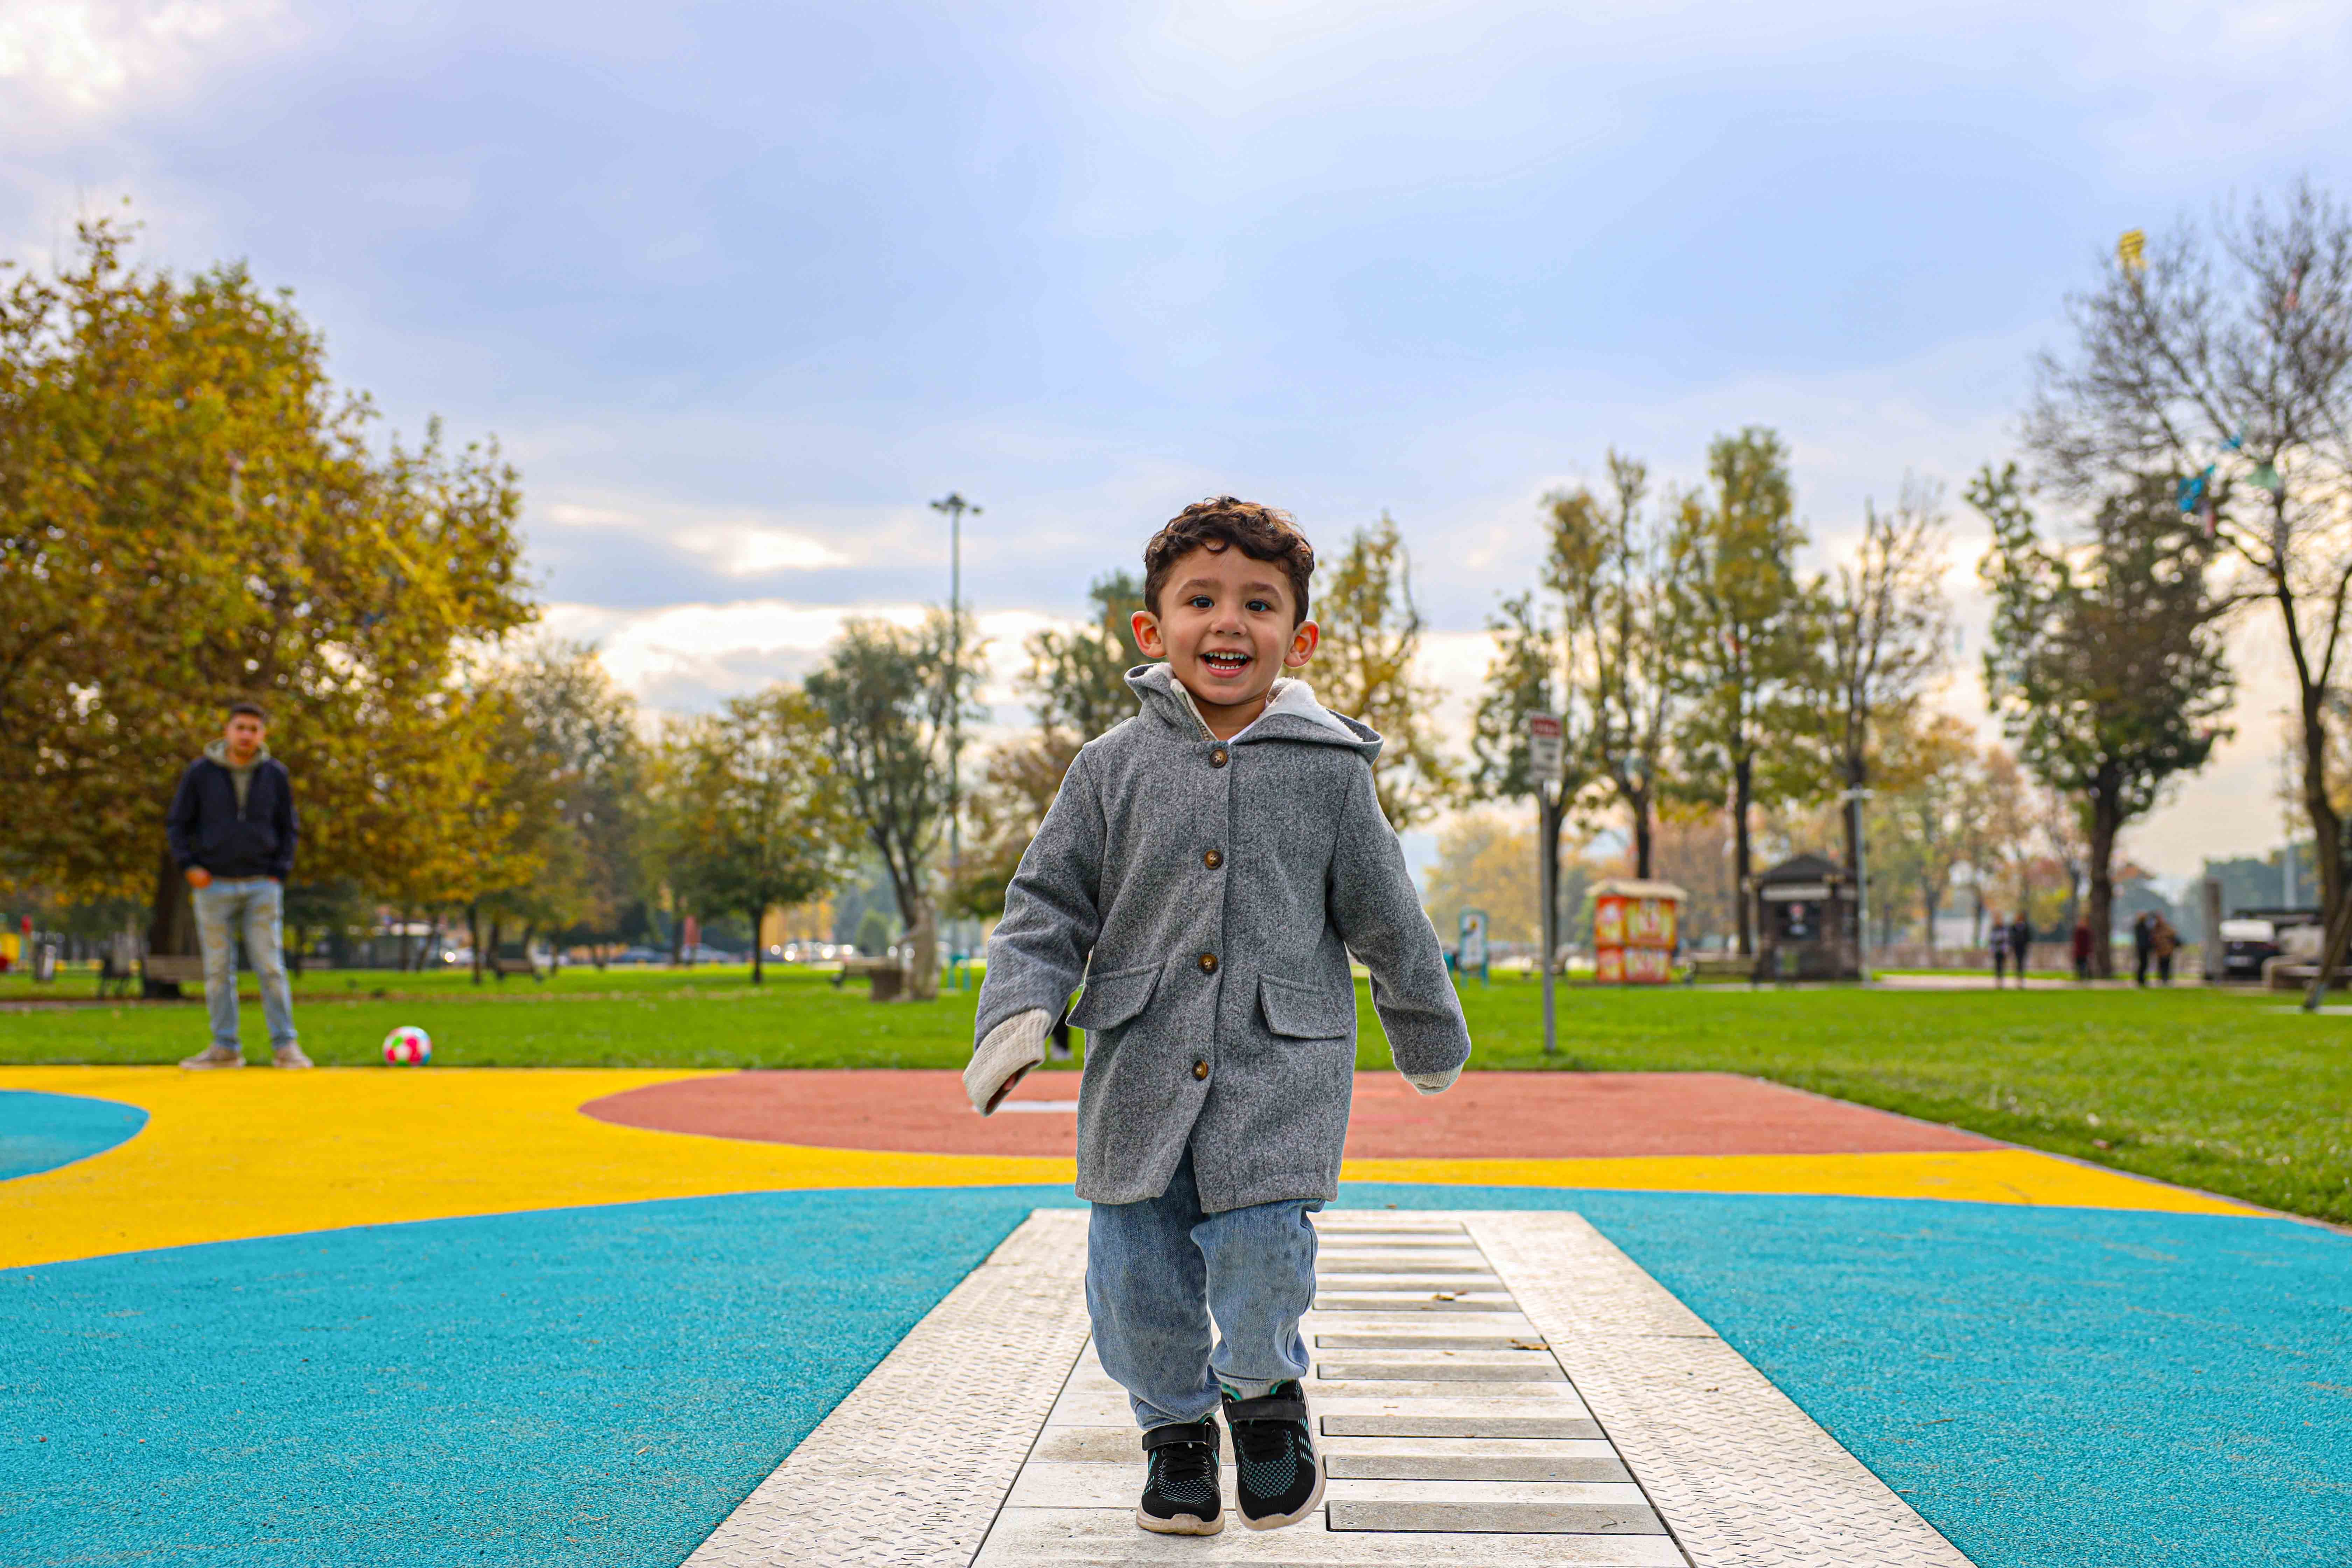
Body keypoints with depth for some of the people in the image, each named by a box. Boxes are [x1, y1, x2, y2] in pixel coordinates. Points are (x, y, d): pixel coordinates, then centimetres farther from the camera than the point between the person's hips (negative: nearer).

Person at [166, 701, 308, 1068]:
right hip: (214, 886, 0)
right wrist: (189, 866, -6)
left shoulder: (275, 775, 5)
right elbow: (177, 824, 6)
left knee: (270, 967, -2)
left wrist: (280, 872, 1)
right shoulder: (200, 772, 0)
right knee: (218, 971, 4)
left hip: (262, 886, 0)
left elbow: (287, 828, 12)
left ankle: (285, 1045, 3)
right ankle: (225, 1047, 11)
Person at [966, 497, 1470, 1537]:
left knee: (1260, 1259, -12)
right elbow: (1047, 904, 6)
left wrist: (1430, 1041, 19)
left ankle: (1266, 1393, 21)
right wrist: (1017, 1014, -9)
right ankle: (1177, 1426, 32)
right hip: (1140, 1072, 2)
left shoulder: (1328, 772, 1)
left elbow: (1387, 918, 10)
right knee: (1135, 1277, 4)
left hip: (1279, 1076, -2)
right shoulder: (1112, 768, 3)